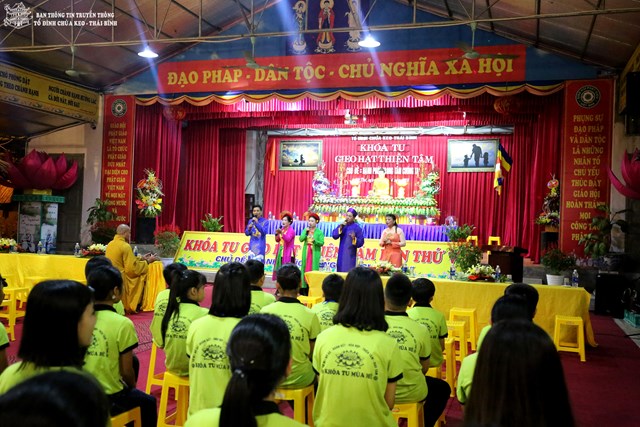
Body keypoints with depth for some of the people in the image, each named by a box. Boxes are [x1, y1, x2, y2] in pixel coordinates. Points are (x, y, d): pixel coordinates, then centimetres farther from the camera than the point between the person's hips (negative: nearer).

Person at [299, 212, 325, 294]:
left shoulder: (319, 232, 0)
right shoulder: (305, 230, 10)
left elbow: (322, 243, -7)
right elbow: (301, 239, -3)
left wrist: (315, 240, -22)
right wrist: (306, 232, -11)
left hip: (315, 253, -3)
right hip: (306, 253, 3)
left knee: (313, 269, -6)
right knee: (305, 269, 2)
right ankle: (305, 287, 5)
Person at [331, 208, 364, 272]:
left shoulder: (357, 228, -4)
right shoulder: (342, 225, 9)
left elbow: (361, 242, -7)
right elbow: (334, 236, -2)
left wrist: (354, 238, -25)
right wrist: (340, 228, -14)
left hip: (350, 254, -4)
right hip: (341, 254, 4)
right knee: (340, 271, 5)